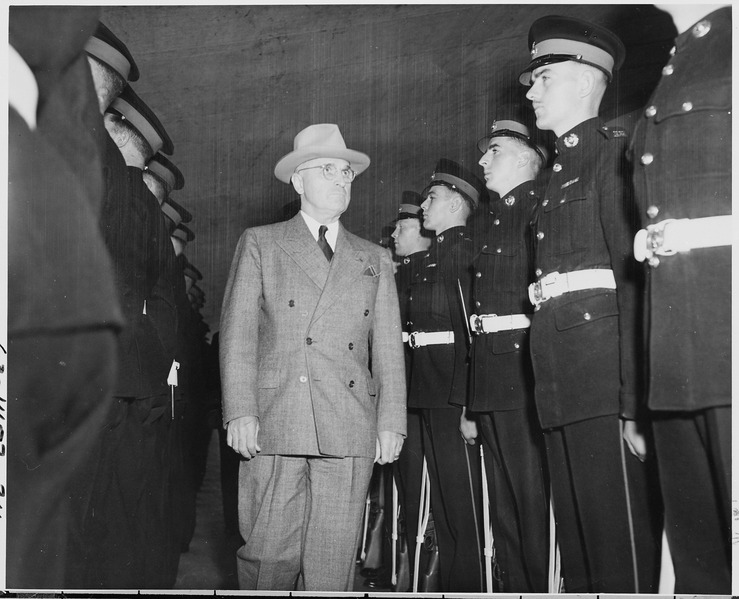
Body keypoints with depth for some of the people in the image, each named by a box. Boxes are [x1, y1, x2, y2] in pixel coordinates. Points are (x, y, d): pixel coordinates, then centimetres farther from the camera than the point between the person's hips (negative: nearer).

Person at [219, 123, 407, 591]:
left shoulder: (375, 259, 18)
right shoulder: (260, 243, 11)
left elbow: (388, 346, 13)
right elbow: (238, 330, 3)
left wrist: (392, 422, 3)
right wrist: (240, 412, -7)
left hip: (351, 431, 2)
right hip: (274, 425, -1)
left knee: (334, 563, 2)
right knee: (269, 556, -1)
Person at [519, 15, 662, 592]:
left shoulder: (613, 151, -1)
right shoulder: (560, 171, 23)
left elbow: (633, 275, -12)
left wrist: (632, 400, -18)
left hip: (604, 360, -8)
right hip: (558, 374, 8)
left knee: (619, 532, -4)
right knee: (576, 540, 12)